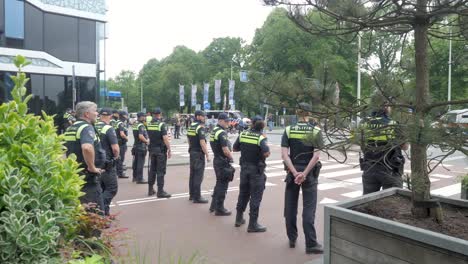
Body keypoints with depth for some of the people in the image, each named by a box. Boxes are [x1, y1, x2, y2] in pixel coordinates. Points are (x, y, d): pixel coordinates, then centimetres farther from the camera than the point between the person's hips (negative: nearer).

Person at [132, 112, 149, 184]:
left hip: (136, 145, 9)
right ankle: (140, 179, -1)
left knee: (136, 162, 15)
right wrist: (147, 141, -14)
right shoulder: (141, 125, -17)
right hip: (141, 146, -9)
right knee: (140, 163, -5)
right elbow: (140, 136, -28)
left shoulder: (135, 125, 12)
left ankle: (135, 177, 24)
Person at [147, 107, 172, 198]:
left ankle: (150, 189, 20)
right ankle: (160, 191, -1)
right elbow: (165, 138, -20)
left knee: (152, 169, 14)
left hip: (152, 149, 6)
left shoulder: (149, 124, 6)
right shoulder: (161, 124, -13)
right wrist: (169, 149, -15)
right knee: (160, 171, -3)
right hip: (161, 150, -6)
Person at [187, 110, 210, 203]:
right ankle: (197, 197, -1)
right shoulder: (200, 127, -16)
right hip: (199, 154, -9)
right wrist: (207, 155, -17)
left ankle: (192, 194, 23)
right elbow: (202, 143, -21)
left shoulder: (190, 126, 11)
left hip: (192, 152, 9)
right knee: (198, 176, -4)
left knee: (192, 174, 15)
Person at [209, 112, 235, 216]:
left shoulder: (214, 131, 12)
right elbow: (225, 150, -24)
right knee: (222, 185, 0)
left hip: (216, 160, 10)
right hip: (223, 162, -10)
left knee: (219, 183, 20)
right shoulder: (222, 133, -19)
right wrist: (231, 157, -6)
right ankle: (219, 209, 8)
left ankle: (214, 205, 30)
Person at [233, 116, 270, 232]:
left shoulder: (242, 134, -1)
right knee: (255, 197, 3)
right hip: (256, 170, -5)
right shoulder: (261, 138, -15)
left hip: (244, 168, 5)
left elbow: (234, 148, 7)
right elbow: (266, 153, -28)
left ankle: (239, 218, 30)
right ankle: (253, 224, 7)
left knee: (243, 193, 19)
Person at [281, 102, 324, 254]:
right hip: (309, 173, -2)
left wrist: (295, 173, -14)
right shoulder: (315, 131, -5)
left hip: (292, 172, 2)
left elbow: (284, 154, -11)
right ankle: (311, 244, 4)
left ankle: (292, 239, 23)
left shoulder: (289, 130, -2)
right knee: (308, 209, 2)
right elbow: (316, 156, -14)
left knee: (290, 206, 13)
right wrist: (304, 173, -14)